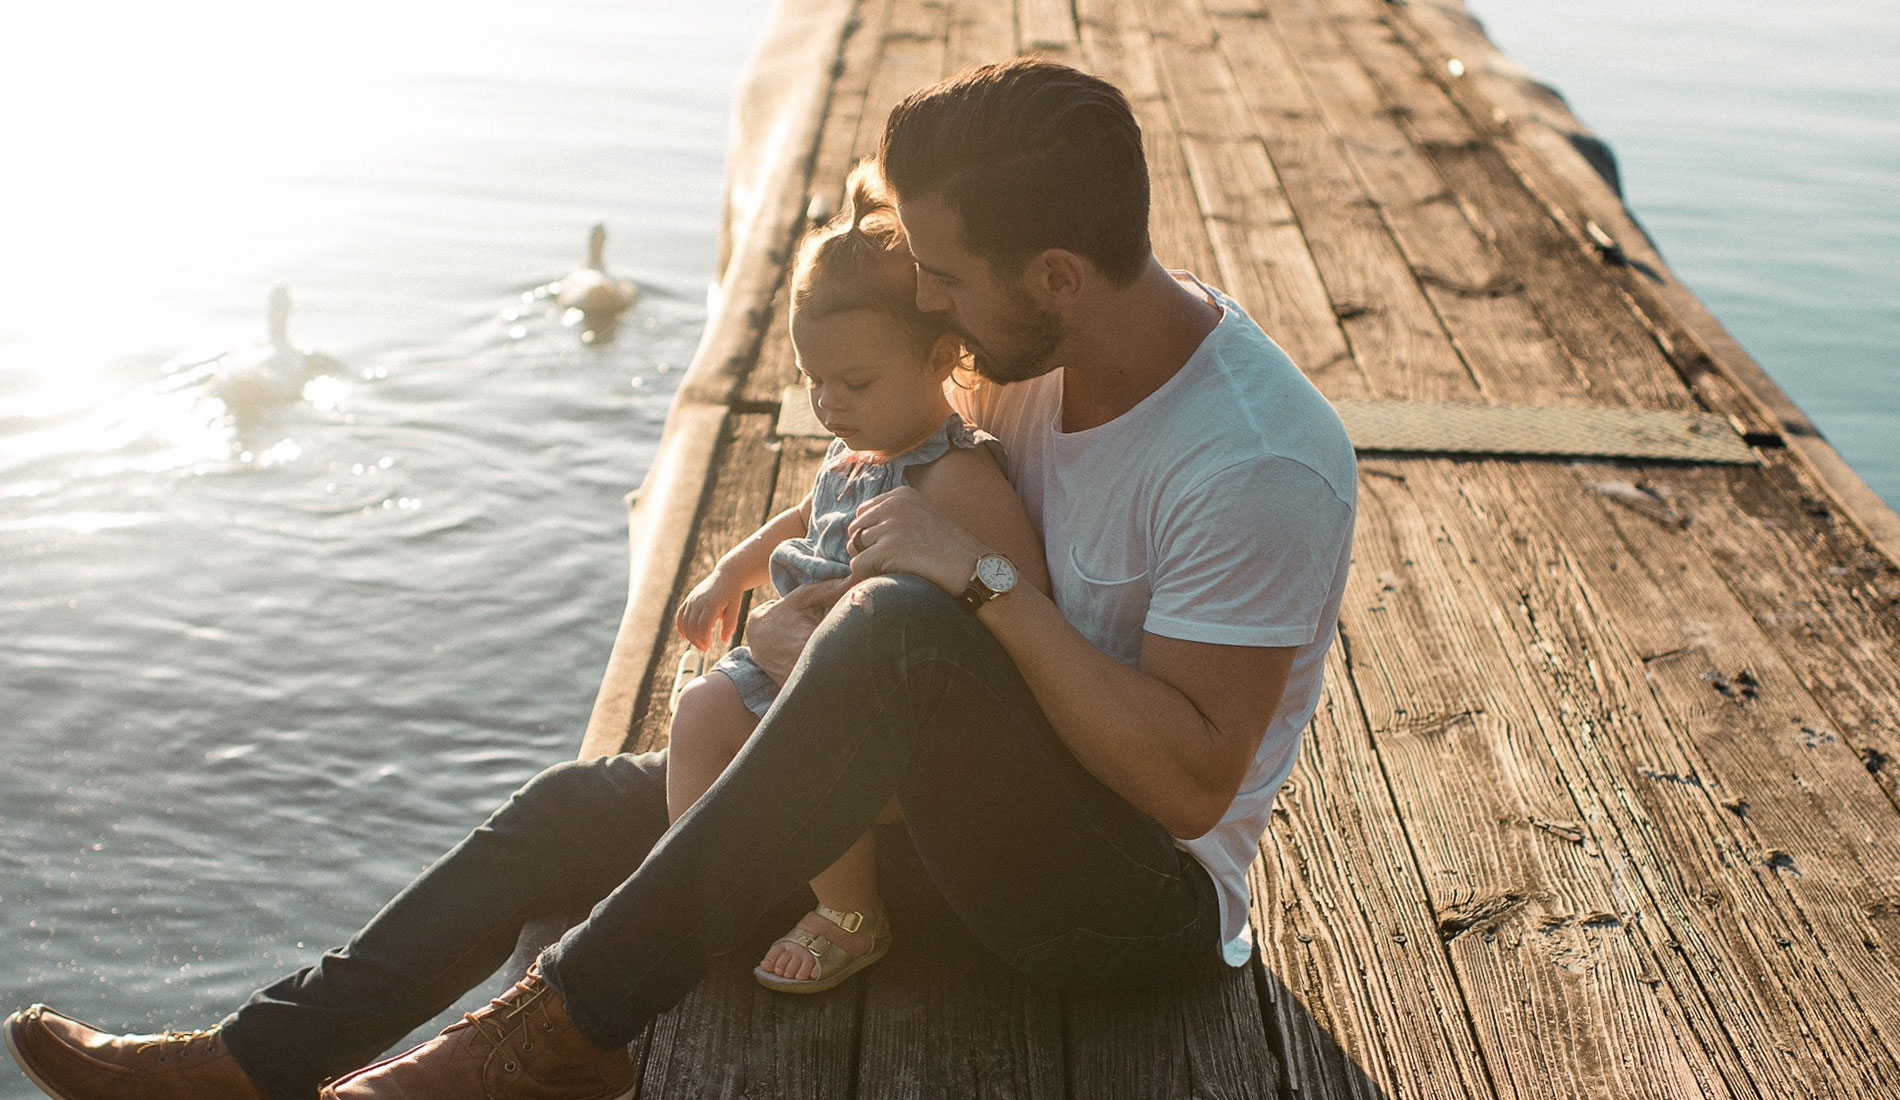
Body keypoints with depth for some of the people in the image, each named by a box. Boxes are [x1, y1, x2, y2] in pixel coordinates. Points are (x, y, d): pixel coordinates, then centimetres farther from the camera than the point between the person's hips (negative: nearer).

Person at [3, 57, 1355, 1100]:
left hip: (1146, 895, -8)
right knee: (576, 809, 3)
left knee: (902, 629, -37)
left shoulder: (1262, 467, -26)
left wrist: (980, 581, -29)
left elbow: (1191, 780, -28)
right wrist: (818, 607, -7)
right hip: (981, 809, 8)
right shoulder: (1048, 352, -1)